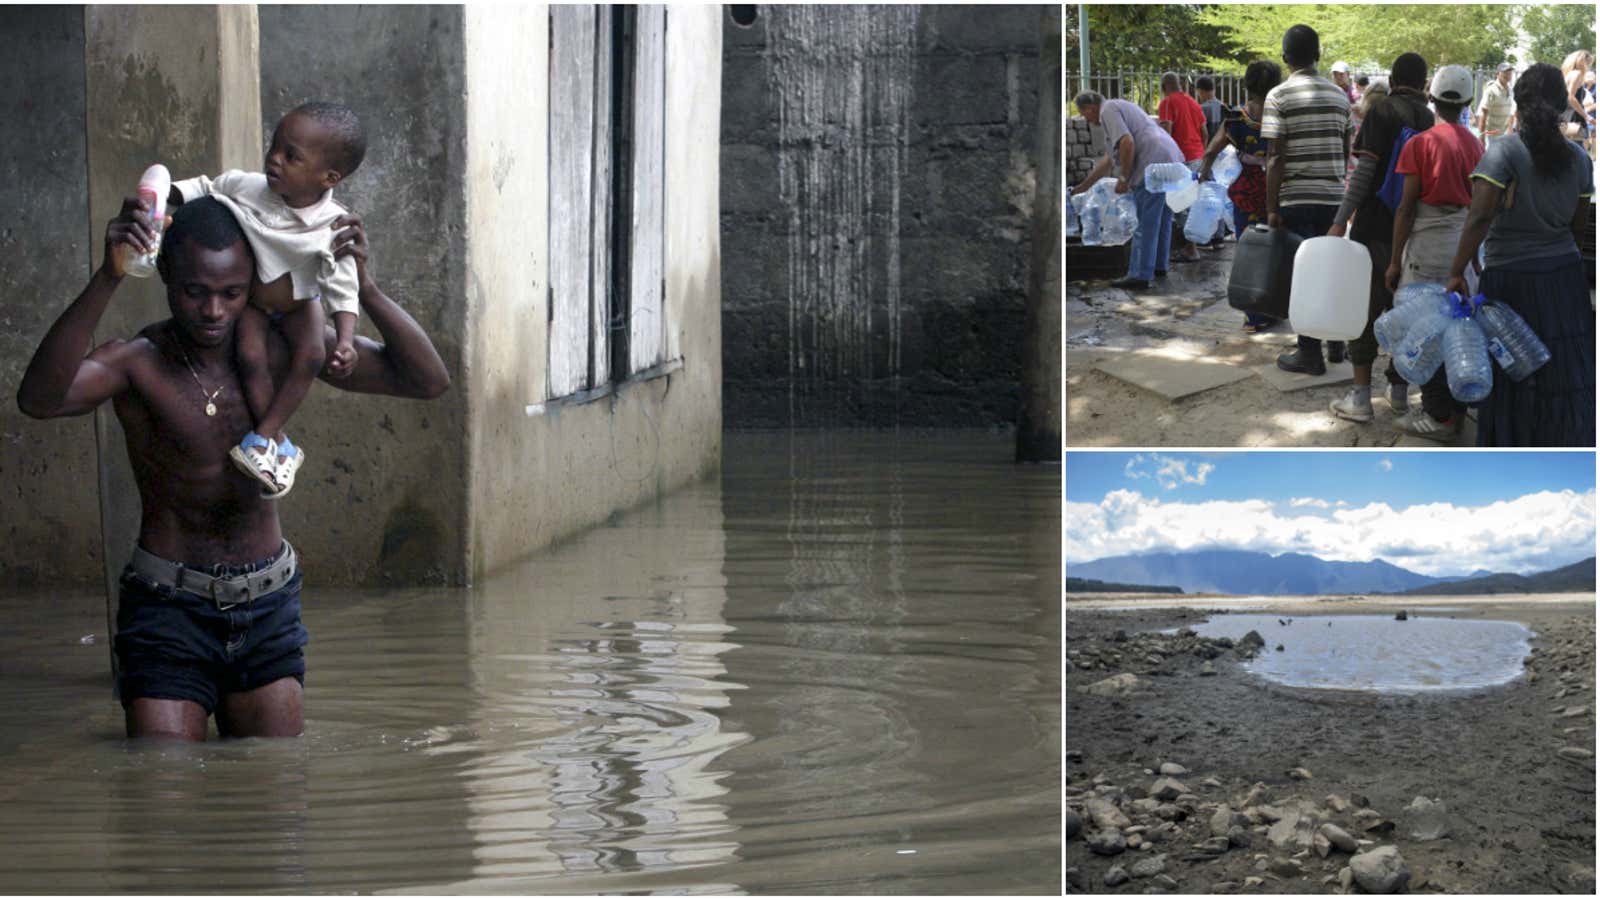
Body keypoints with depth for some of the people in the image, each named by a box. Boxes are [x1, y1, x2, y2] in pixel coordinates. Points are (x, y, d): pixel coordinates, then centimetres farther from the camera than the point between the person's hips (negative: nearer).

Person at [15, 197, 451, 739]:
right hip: (169, 607, -3)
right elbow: (39, 399, -36)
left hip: (269, 609, 4)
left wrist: (364, 290, -21)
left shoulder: (283, 348, -3)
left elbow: (428, 380, -5)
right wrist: (108, 280, -44)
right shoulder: (139, 363, -14)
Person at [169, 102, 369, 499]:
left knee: (310, 356, -24)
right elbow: (203, 189, -6)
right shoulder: (245, 187, -23)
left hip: (298, 302, -1)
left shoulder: (333, 230, -28)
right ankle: (279, 445, -12)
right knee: (252, 356, -23)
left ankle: (262, 436, -14)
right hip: (250, 302, 1)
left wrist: (346, 339, -38)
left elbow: (342, 288, -25)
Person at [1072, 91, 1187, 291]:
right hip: (1172, 161, 10)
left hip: (1154, 165, -10)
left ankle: (1140, 276, -6)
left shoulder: (1108, 111, -2)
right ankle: (1159, 265, 32)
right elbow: (1108, 160, 35)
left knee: (1145, 224, -7)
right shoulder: (1120, 107, 29)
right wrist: (1084, 186, 40)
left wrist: (1124, 179, -10)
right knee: (1162, 220, 20)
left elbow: (1127, 143, -18)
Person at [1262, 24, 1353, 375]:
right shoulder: (1340, 95, 8)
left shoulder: (1279, 96, -9)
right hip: (1335, 196, 5)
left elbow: (1275, 157, -13)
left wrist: (1272, 208, -11)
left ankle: (1309, 353, 2)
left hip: (1297, 199, -5)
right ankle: (1336, 342, 23)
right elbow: (1346, 151, 14)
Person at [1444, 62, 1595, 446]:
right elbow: (1576, 220, 9)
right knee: (1568, 376, 9)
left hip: (1511, 278, -4)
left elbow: (1480, 217, -20)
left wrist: (1457, 271, -17)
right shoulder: (1579, 158, 2)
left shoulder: (1504, 152, -14)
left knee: (1511, 380, 5)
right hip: (1565, 278, 4)